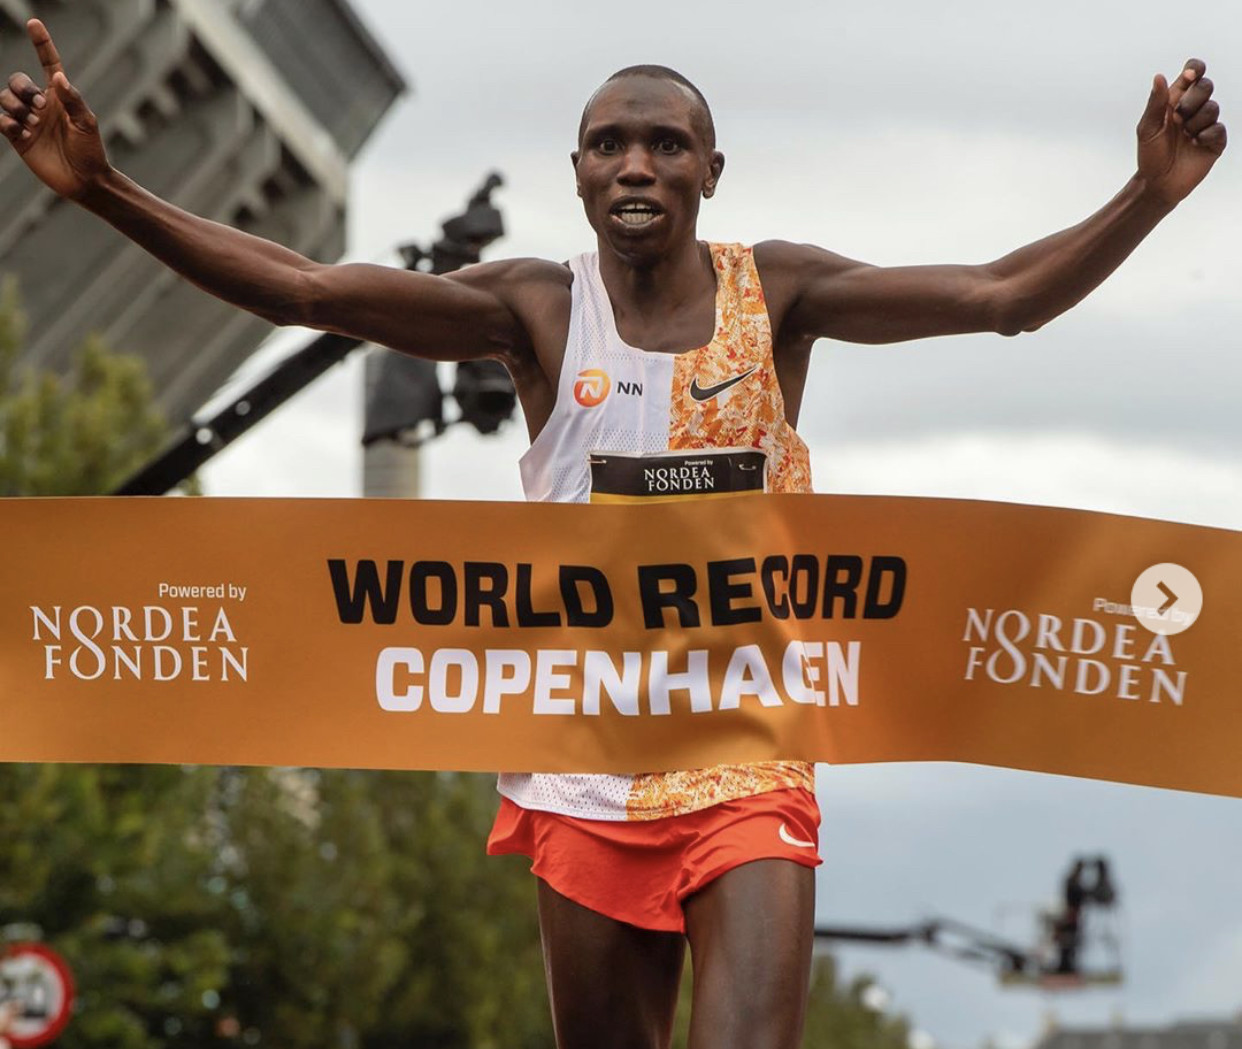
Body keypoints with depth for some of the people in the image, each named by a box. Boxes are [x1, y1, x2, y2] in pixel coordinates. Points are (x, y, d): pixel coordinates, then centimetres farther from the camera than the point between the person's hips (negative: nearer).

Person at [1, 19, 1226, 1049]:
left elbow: (1002, 296, -9)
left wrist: (1149, 197, -25)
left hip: (749, 768, -1)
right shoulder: (537, 309, -2)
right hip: (586, 777, 1)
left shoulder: (777, 293, -2)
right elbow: (308, 289, -10)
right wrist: (102, 190, -21)